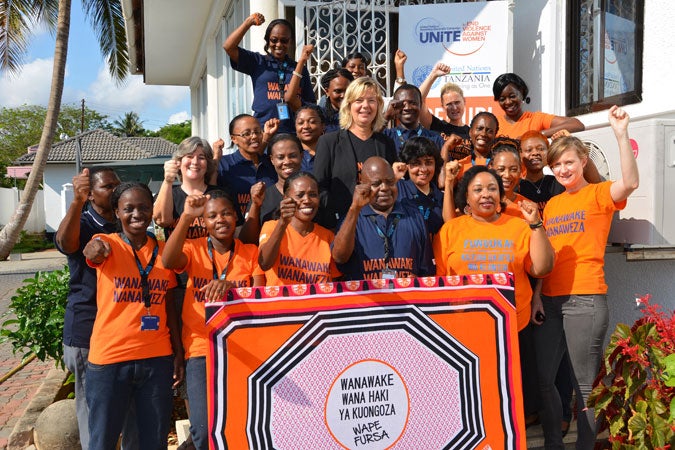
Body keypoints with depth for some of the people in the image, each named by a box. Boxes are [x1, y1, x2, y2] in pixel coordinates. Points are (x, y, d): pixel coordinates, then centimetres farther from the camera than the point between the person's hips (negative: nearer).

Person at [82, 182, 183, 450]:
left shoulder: (164, 251, 7)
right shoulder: (108, 245, -3)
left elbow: (169, 307, 10)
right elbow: (91, 251, -28)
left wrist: (179, 353, 6)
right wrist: (95, 249, -51)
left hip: (158, 359, 3)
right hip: (110, 359, -2)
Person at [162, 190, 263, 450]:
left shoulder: (251, 253, 6)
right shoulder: (194, 249, 3)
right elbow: (168, 261, -19)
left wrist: (232, 288, -23)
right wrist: (187, 216, -26)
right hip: (201, 349, -1)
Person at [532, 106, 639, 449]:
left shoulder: (597, 194, 1)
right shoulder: (551, 204, 16)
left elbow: (630, 182, -22)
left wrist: (621, 135, -27)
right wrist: (536, 294, 6)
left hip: (585, 298, -6)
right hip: (549, 299, 6)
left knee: (585, 383, -2)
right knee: (544, 378, 10)